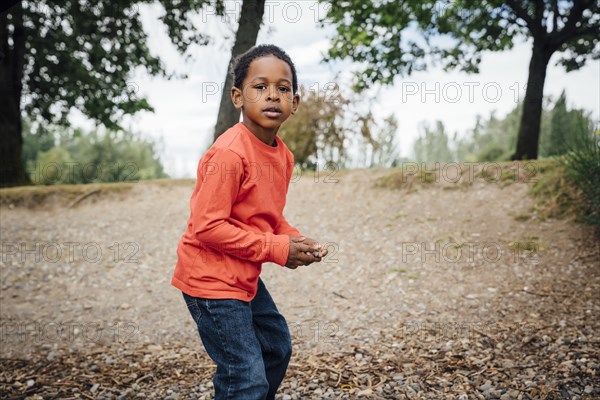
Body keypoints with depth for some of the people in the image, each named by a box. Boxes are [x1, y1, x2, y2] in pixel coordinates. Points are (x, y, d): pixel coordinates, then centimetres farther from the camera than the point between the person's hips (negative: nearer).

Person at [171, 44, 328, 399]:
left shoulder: (283, 155, 3)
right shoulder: (229, 154, -24)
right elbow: (207, 227, -25)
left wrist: (296, 242, -5)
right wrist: (276, 248, -21)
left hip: (244, 276, 9)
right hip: (211, 279, -9)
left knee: (277, 346, 25)